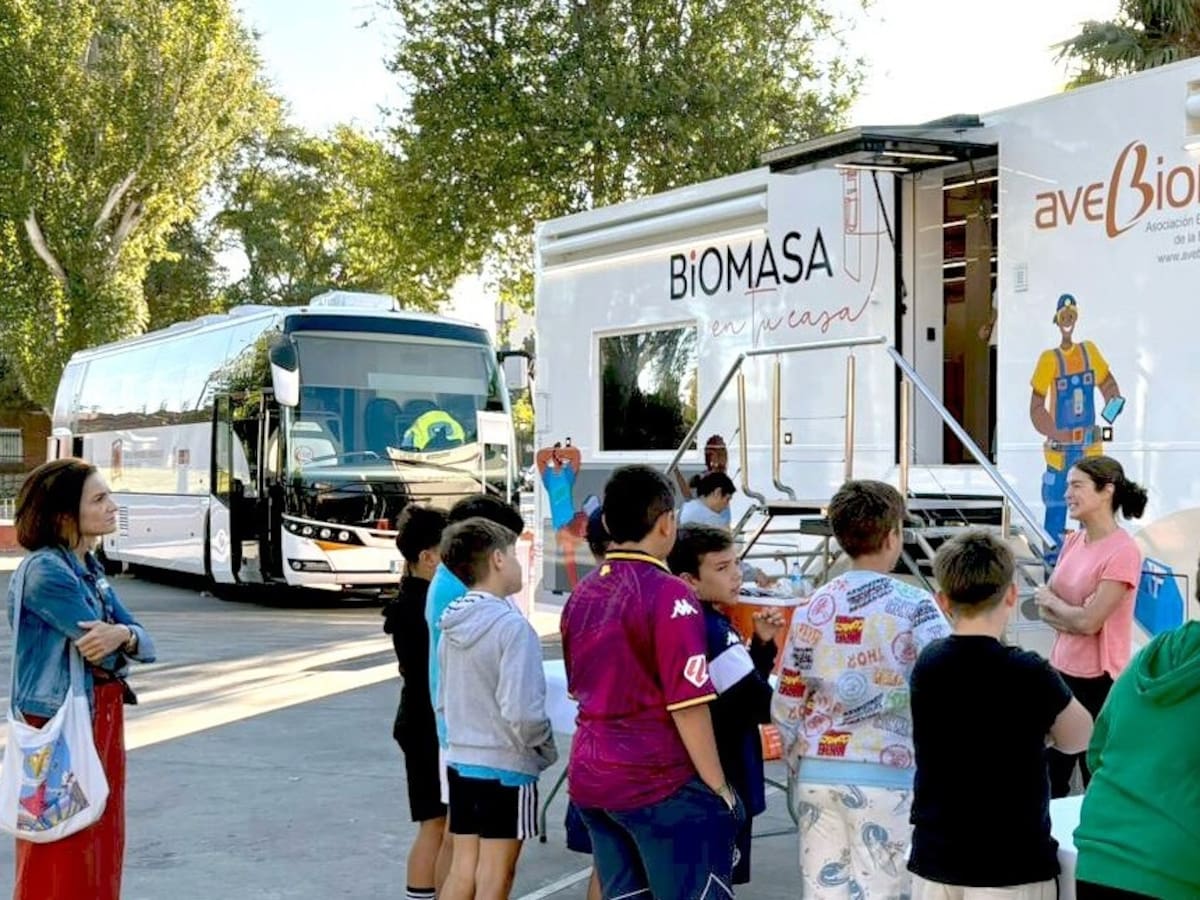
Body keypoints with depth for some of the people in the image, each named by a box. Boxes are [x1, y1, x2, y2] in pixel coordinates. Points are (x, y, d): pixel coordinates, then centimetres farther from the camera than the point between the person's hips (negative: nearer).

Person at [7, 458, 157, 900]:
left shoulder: (89, 569, 11)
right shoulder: (44, 571, -17)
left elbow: (145, 644, 4)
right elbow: (108, 657, -21)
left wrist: (122, 636, -19)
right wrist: (118, 643, 2)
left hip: (101, 719, 9)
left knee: (102, 846, 14)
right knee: (60, 862, -1)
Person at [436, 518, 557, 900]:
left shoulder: (452, 626, 5)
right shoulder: (512, 626, -18)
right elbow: (522, 712, -23)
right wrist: (546, 750, -6)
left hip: (460, 761, 7)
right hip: (507, 767, -7)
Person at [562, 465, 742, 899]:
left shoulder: (582, 594, 8)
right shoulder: (668, 595, -15)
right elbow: (687, 704, -17)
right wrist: (719, 787, -10)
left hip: (590, 776, 7)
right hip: (660, 781, -7)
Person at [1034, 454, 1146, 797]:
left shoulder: (1123, 552, -18)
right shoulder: (1073, 542, 6)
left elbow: (1088, 621, -21)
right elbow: (1044, 605, 6)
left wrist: (1052, 602, -4)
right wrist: (1074, 613, -13)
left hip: (1098, 682, -8)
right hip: (1061, 670, 8)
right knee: (1050, 778, 16)